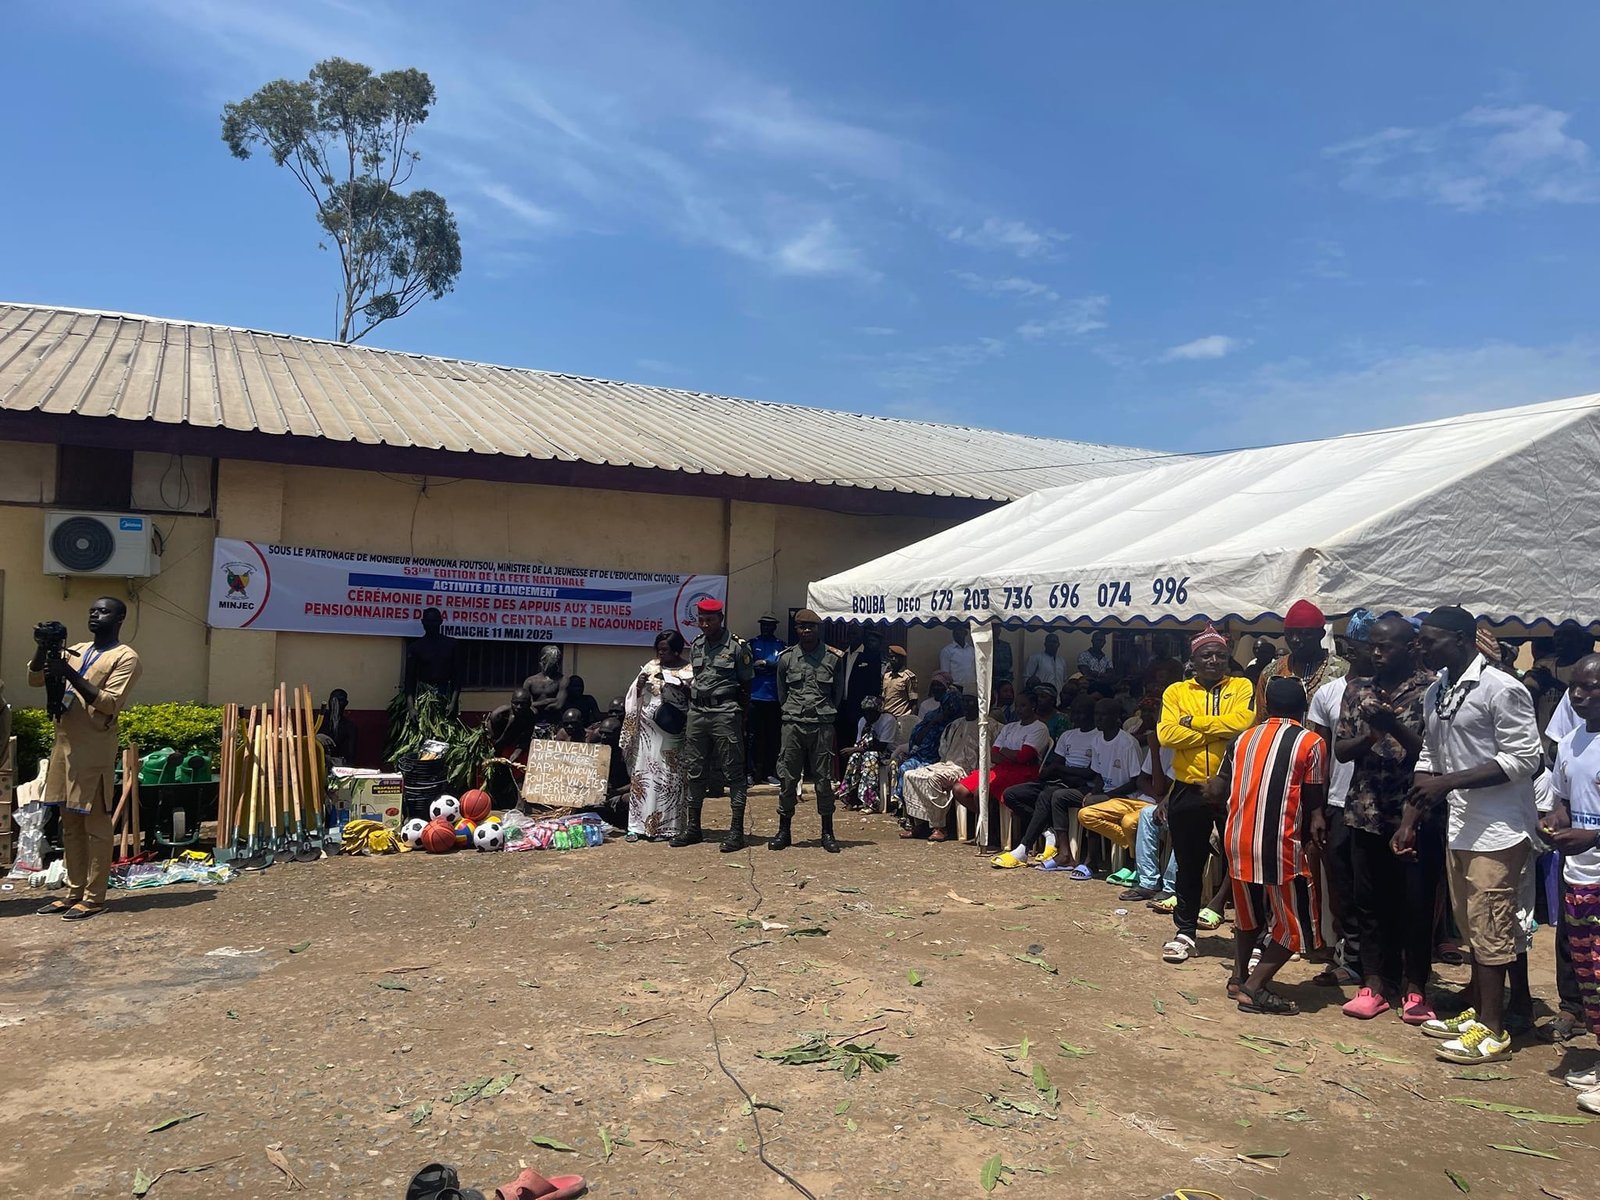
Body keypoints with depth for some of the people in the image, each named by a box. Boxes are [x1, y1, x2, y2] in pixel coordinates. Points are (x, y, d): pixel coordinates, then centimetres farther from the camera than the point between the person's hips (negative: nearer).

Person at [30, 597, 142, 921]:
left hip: (95, 750, -7)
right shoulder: (75, 650, 17)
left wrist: (70, 674, -20)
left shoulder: (126, 657, -5)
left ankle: (95, 897, 3)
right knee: (70, 825, 12)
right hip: (64, 745, 7)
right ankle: (74, 892, 20)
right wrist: (43, 648, -1)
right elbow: (35, 680, 15)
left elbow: (110, 703, -14)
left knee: (96, 825, -3)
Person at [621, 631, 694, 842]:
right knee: (643, 775, 2)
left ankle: (665, 826, 7)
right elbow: (634, 697, 14)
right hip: (647, 730, 3)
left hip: (671, 732, -3)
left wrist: (683, 689, -19)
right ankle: (639, 826, 7)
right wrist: (639, 685, -6)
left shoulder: (689, 671, 1)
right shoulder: (650, 667, 11)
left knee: (669, 777, 0)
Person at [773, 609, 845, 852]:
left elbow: (838, 694, 11)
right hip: (793, 725, 1)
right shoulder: (786, 658, 4)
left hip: (822, 725, -1)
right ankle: (784, 831, 13)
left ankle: (827, 832, 13)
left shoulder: (833, 658, 2)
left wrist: (825, 713, 11)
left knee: (824, 779, 3)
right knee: (787, 779, 3)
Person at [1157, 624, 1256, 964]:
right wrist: (1219, 730, -13)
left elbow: (1242, 721, -18)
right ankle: (1185, 932, 25)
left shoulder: (1241, 687, 3)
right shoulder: (1176, 692, 5)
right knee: (1189, 865, 12)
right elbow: (1167, 734, -11)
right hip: (1188, 792, 2)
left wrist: (1193, 722, -11)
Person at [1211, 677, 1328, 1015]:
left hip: (1238, 841, 5)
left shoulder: (1243, 739, 9)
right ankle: (1255, 988, 2)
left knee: (1249, 912, 25)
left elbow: (1218, 790, 11)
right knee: (1294, 923, 8)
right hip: (1281, 845, -5)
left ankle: (1239, 976, 32)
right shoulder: (1311, 743, -3)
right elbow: (1314, 803, -3)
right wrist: (1315, 825, 17)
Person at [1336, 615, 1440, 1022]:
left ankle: (1415, 988, 18)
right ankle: (1374, 985, 20)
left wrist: (1395, 726, -23)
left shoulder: (1430, 690, -4)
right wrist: (1372, 734, -14)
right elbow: (1341, 750, 5)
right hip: (1367, 813, 4)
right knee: (1369, 901, 9)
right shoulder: (1358, 689, 8)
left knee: (1416, 904, 4)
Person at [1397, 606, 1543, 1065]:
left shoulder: (1501, 689, -15)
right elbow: (1429, 759, 15)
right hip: (1459, 827, 8)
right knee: (1472, 926, 16)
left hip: (1498, 831, -8)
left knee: (1490, 930, -1)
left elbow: (1525, 758, -18)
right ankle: (1475, 1013, 28)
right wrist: (1410, 820, 11)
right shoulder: (1435, 693, 10)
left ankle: (1493, 1031, 9)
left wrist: (1449, 783, -21)